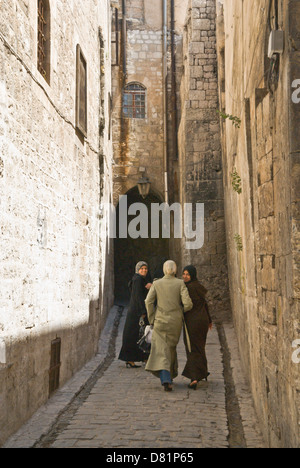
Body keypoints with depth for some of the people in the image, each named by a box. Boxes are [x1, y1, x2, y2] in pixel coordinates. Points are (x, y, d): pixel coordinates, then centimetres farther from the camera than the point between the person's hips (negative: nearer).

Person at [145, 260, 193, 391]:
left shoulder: (156, 284, -1)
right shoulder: (180, 283, -3)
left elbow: (148, 301, -8)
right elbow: (188, 303, -10)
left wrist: (152, 319, 1)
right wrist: (180, 311, 10)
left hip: (160, 320, -1)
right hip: (176, 321, 1)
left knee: (161, 350, -4)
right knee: (171, 348, 20)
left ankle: (166, 380, -21)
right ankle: (170, 375, 31)